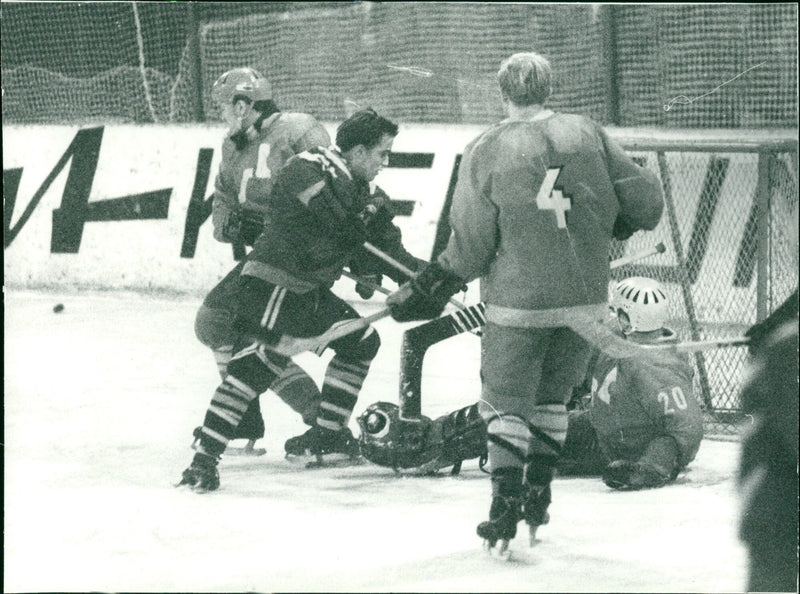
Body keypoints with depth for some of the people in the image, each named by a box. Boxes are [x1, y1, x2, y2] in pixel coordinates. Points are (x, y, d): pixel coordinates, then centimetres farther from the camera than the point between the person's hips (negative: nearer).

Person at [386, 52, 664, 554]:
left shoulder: (486, 152, -7)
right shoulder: (588, 136, 0)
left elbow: (470, 248, -8)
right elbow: (646, 200, 1)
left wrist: (430, 291, 4)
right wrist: (608, 226, 21)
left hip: (518, 301, -3)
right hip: (584, 299, 3)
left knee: (505, 401, 7)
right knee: (552, 396, 21)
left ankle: (506, 508, -6)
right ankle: (538, 498, 24)